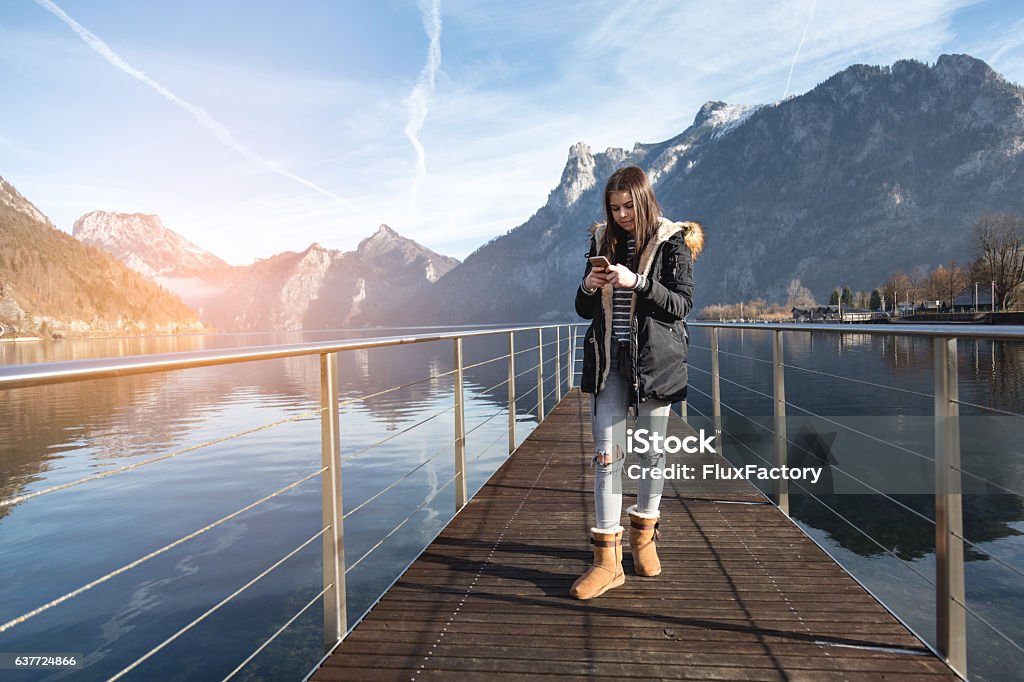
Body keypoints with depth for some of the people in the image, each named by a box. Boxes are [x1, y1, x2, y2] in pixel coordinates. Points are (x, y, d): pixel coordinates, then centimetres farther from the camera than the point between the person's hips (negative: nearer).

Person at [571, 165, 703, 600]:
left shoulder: (672, 241, -1)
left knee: (652, 449, 7)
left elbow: (682, 303, -8)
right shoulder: (602, 240, 10)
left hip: (655, 358, -2)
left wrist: (637, 282, -21)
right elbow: (585, 310, 12)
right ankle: (607, 560, -1)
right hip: (610, 358, 3)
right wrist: (589, 287, -10)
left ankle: (643, 534, 30)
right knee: (606, 451, -4)